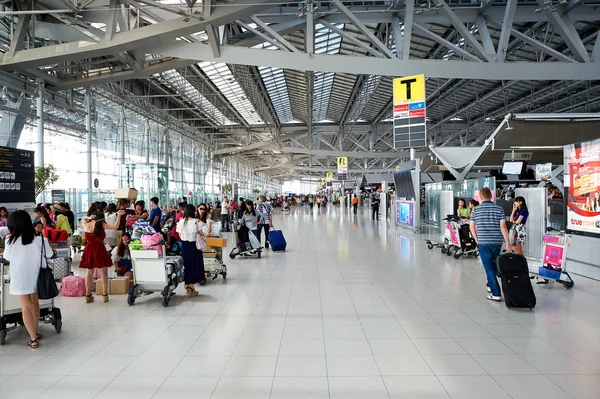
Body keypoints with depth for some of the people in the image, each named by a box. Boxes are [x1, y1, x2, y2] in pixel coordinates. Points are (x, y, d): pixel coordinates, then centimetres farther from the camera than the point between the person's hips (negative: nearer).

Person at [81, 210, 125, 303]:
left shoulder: (86, 225, 3)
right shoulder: (101, 225, -7)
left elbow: (83, 218, 26)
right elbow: (115, 226, -14)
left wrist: (88, 217, 6)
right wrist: (119, 215, -11)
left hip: (89, 250, 4)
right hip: (99, 250, -4)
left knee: (89, 273, 12)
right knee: (103, 273, 3)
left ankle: (88, 295, 13)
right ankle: (105, 294, 1)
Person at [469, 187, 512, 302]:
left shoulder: (476, 210, -1)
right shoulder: (499, 209, -1)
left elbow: (471, 226, 4)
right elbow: (503, 226, -6)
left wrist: (477, 240, 18)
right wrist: (508, 244, -4)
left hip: (483, 242, -2)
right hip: (497, 242, 2)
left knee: (489, 268, 1)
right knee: (493, 265, 23)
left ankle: (496, 294, -3)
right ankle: (490, 285, 39)